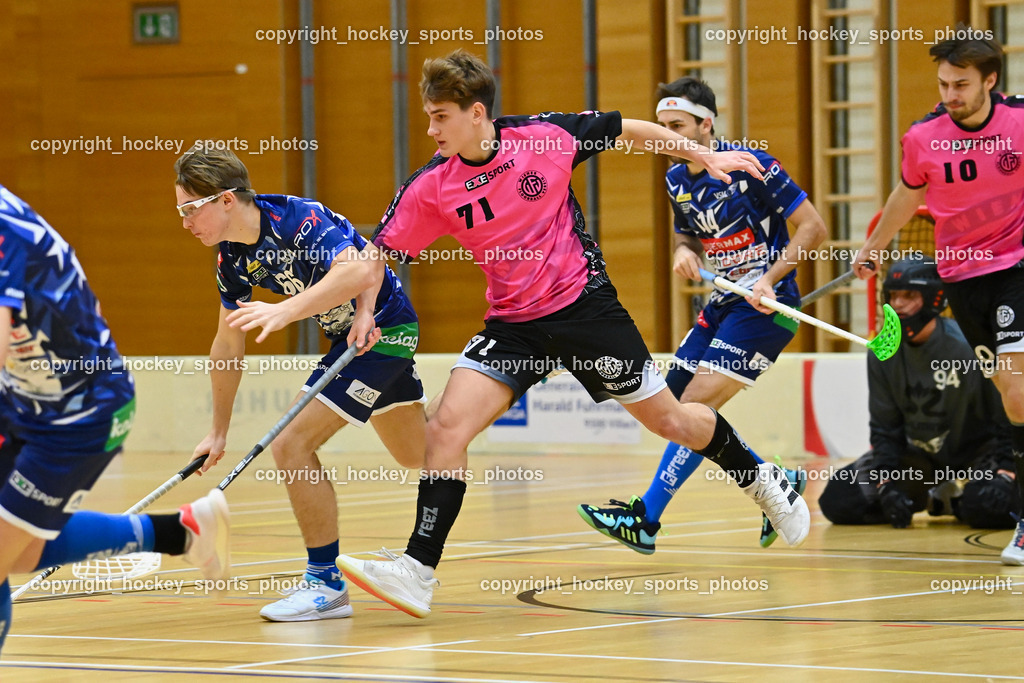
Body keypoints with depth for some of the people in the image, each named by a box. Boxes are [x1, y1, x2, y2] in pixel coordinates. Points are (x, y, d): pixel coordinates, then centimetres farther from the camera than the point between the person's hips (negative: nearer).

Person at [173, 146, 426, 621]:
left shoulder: (298, 218, -27)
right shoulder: (231, 258, -2)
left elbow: (358, 271, -43)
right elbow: (229, 345, 9)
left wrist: (284, 311, -53)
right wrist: (219, 432, 11)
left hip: (382, 327, -9)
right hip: (350, 334, 9)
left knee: (292, 444, -17)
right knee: (416, 457, 24)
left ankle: (326, 584, -8)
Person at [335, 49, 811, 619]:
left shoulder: (544, 137, -14)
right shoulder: (431, 189, -8)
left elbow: (627, 130, 1)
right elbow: (380, 253, -2)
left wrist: (707, 156, 4)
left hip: (585, 307, -2)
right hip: (512, 325, 2)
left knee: (670, 420, 8)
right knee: (447, 427, -17)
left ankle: (761, 480, 36)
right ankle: (417, 572, -16)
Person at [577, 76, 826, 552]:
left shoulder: (750, 165, -15)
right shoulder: (677, 180, 6)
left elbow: (813, 227, -12)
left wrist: (770, 278, -22)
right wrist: (684, 251, -2)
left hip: (767, 304, -9)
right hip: (722, 304, 9)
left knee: (697, 407, -16)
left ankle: (646, 519, -14)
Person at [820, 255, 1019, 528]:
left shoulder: (968, 344, -23)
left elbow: (1009, 415, -16)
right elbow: (884, 426, -1)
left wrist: (1006, 473, -23)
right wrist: (887, 484, -13)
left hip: (977, 451, -4)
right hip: (919, 456, 4)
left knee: (989, 508, -37)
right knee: (838, 501, -10)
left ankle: (953, 498, 2)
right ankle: (925, 498, 11)